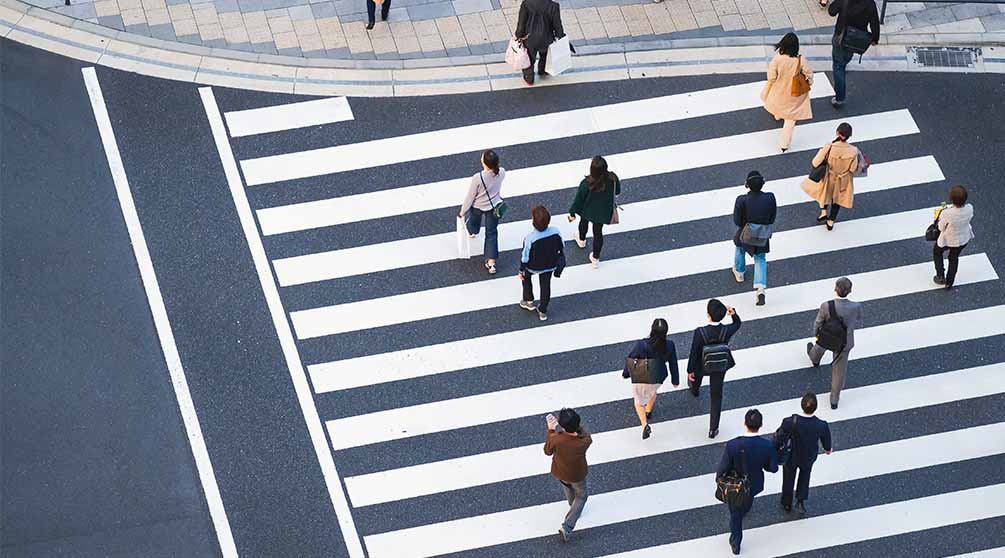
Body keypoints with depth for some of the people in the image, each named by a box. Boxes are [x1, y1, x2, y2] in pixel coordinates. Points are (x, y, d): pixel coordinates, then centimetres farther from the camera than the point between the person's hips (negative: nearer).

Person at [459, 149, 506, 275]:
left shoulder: (478, 178, -38)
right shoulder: (501, 173, -25)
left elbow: (470, 196, -22)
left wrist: (463, 211, -4)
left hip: (478, 207, -2)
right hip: (494, 206, 2)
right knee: (492, 234, 18)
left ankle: (472, 231, 68)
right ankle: (491, 262, 19)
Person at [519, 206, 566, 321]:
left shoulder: (530, 239, -36)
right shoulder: (556, 232, -26)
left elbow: (525, 257, -21)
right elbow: (561, 249, -7)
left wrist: (521, 271, -2)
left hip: (532, 267, -2)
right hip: (550, 266, 2)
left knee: (526, 277, 32)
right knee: (545, 285, 25)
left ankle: (529, 302, 44)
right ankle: (543, 311, 40)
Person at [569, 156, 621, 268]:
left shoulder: (586, 184, -37)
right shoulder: (612, 178, -29)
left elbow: (579, 199, -20)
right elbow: (617, 191, -6)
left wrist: (572, 213, -3)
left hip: (588, 210, -1)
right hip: (603, 211, 1)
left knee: (584, 221, 34)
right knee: (598, 232, 23)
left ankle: (582, 240, 64)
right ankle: (595, 258, 39)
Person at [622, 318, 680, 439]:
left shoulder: (641, 345, -30)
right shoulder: (669, 346, -22)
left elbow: (630, 360, -14)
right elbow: (673, 364, -6)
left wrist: (626, 373, 7)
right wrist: (675, 380, 12)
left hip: (640, 378, -3)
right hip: (657, 378, 3)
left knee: (639, 401, 22)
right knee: (653, 391, 37)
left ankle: (645, 424, 5)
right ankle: (648, 411, 56)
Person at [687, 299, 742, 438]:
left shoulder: (700, 333, -38)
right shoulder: (727, 331, -31)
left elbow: (693, 353, -24)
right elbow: (737, 323, -5)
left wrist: (690, 370, -8)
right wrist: (733, 313, -25)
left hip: (701, 366, -1)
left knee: (696, 375, 38)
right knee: (716, 396, 18)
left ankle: (694, 389, 73)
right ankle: (713, 429, 24)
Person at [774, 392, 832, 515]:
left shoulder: (790, 423, -39)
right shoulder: (822, 426, -33)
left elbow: (779, 441, -25)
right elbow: (826, 441, -11)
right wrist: (828, 449, 13)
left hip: (791, 457, -1)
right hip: (809, 458, 1)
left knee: (788, 479, 28)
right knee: (805, 475, 35)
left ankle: (787, 504, 49)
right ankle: (801, 501, 33)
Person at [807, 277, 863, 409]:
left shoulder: (826, 306, -34)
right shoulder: (856, 307, -30)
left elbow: (818, 324, -16)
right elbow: (858, 323, -8)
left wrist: (816, 334, 7)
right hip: (845, 341, 0)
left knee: (820, 347, 38)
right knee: (839, 370, 22)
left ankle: (814, 359, 73)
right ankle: (834, 400, 37)